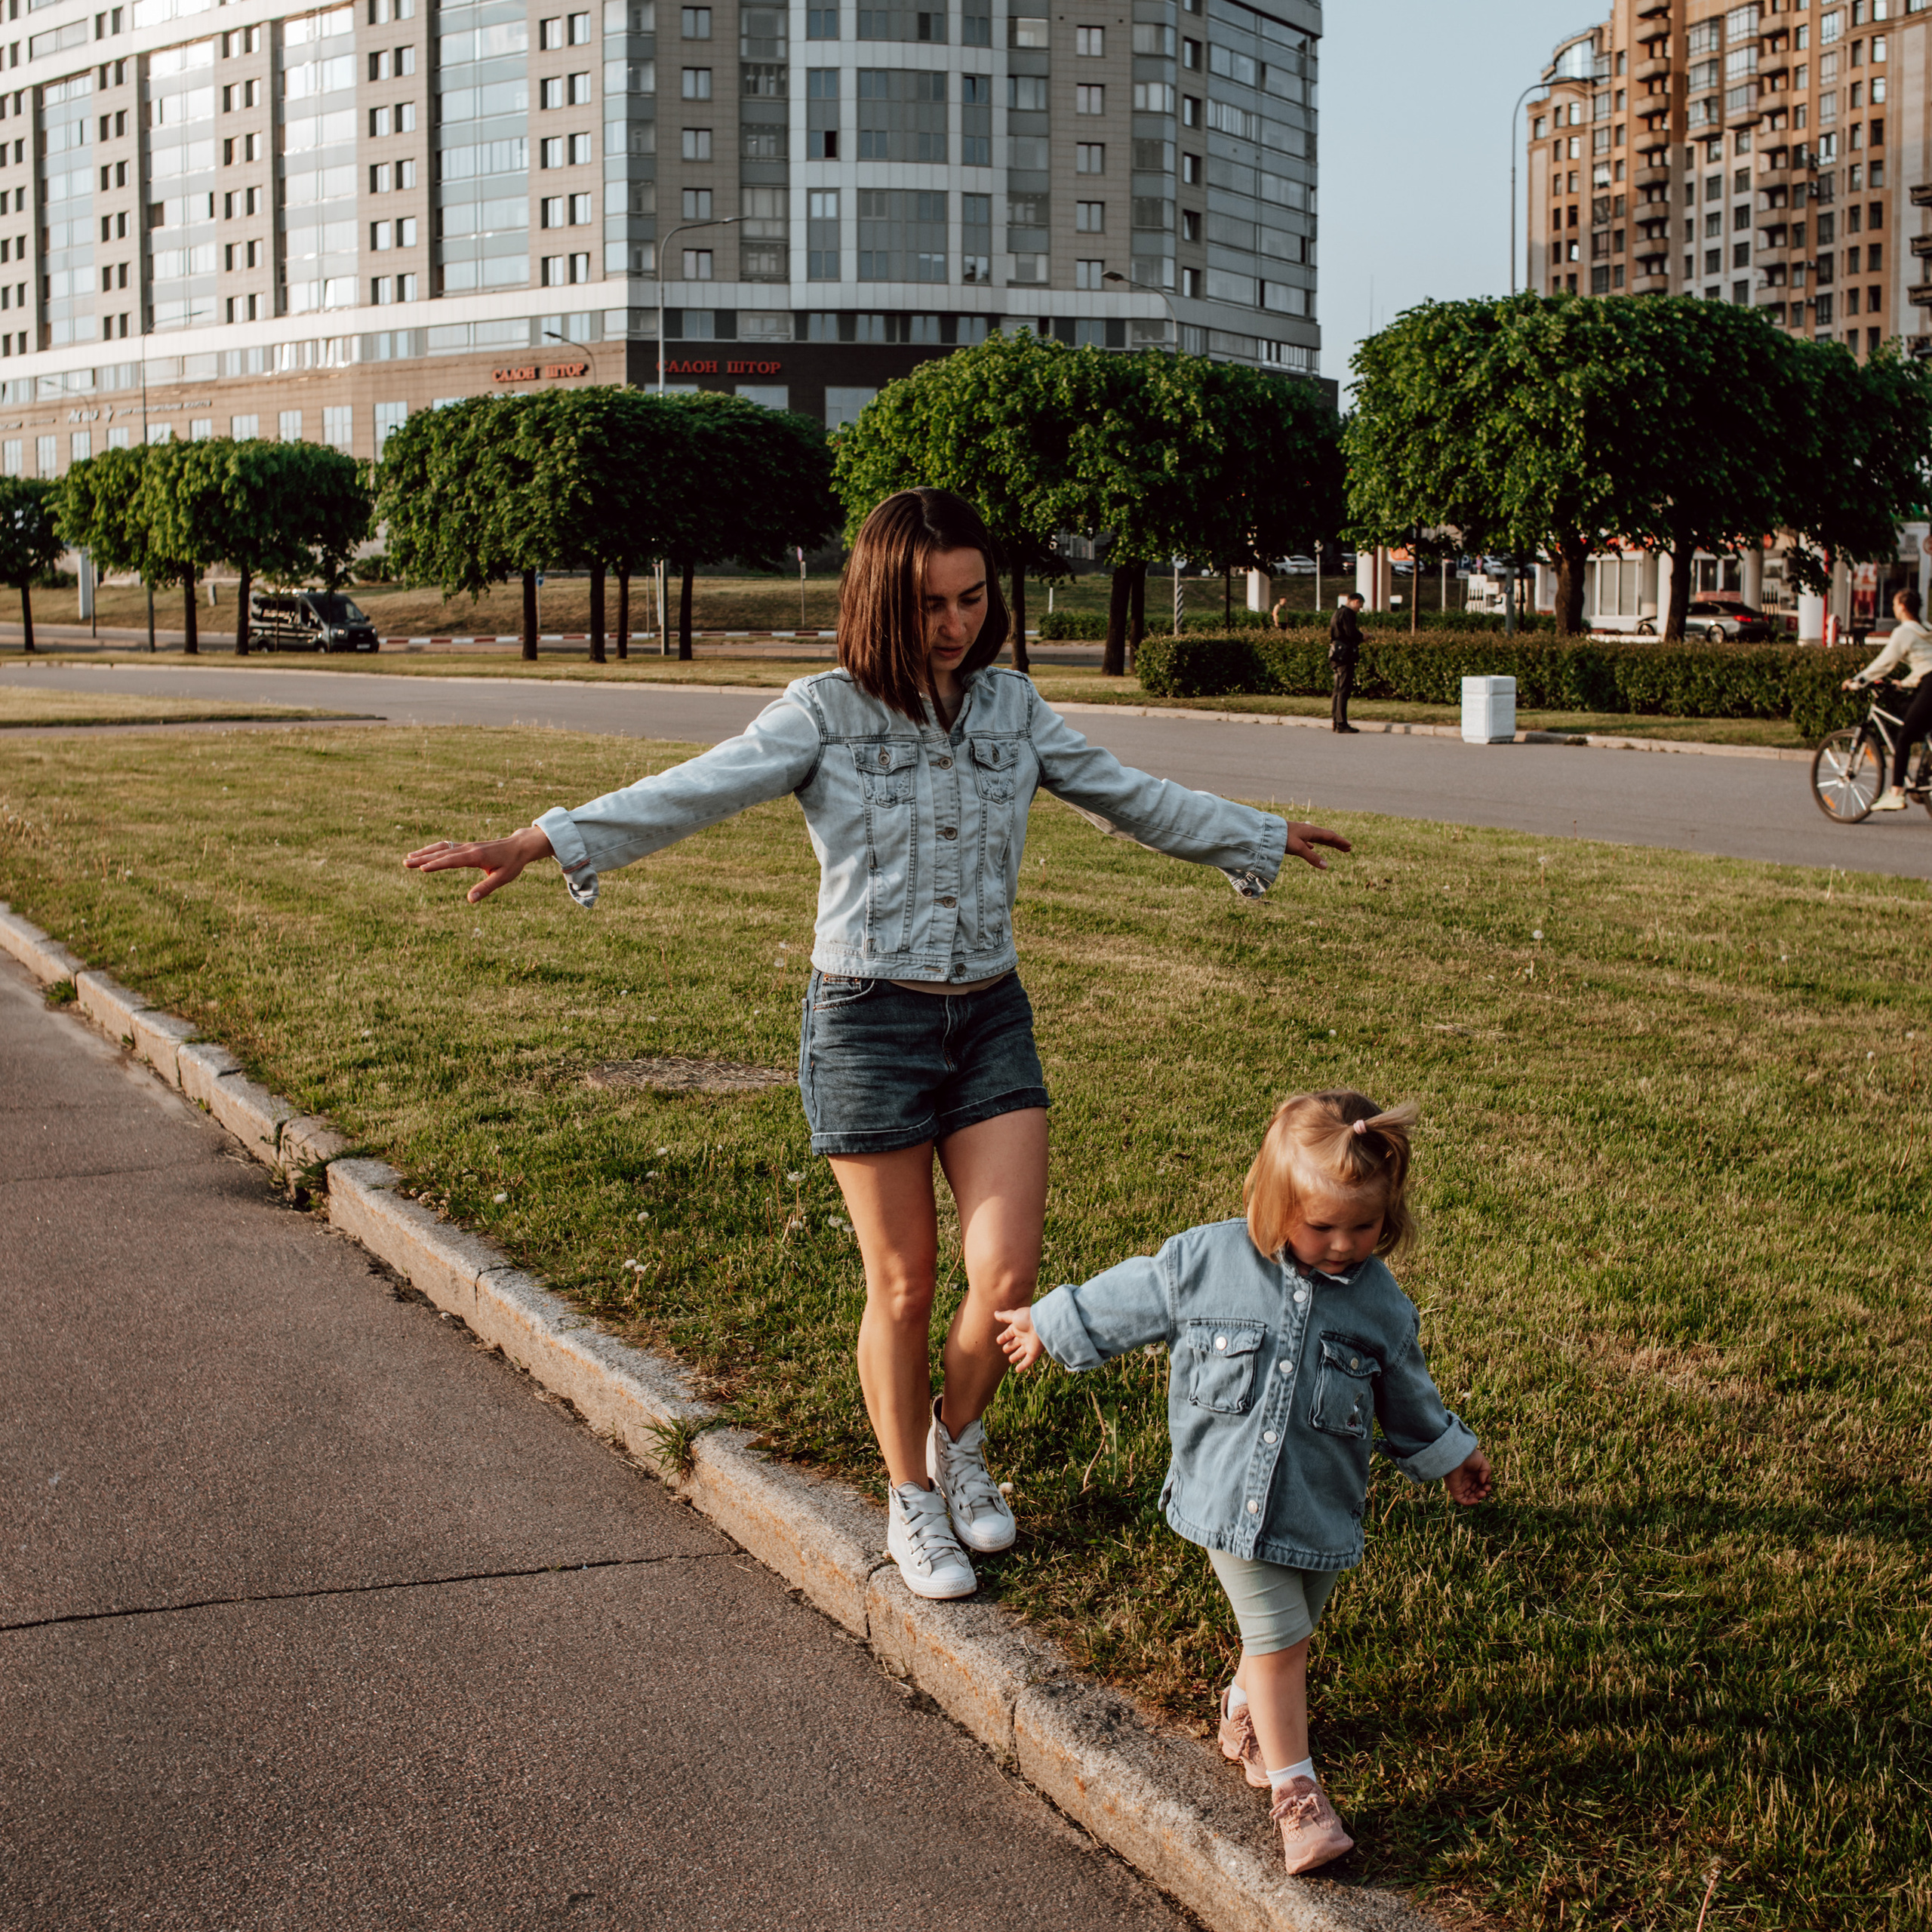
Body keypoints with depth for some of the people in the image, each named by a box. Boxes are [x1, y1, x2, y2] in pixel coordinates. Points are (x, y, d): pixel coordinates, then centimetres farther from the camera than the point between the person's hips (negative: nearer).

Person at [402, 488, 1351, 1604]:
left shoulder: (1012, 707, 5)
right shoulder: (828, 713, -7)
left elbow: (1129, 798, 18)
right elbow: (693, 793, -18)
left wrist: (1261, 839, 27)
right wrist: (546, 842, -31)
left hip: (992, 1017, 3)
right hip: (869, 1019, -3)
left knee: (1010, 1276, -5)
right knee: (904, 1286, 6)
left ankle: (960, 1442, 26)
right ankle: (912, 1501, 27)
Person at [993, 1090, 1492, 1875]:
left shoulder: (1380, 1303, -4)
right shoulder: (1202, 1262, -12)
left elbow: (1405, 1395, 14)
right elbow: (1127, 1301, 4)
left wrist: (1449, 1455, 25)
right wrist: (1048, 1326, 14)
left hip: (1321, 1509, 2)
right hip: (1230, 1499, -2)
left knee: (1287, 1638, 15)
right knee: (1276, 1639, -3)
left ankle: (1247, 1710, 46)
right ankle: (1295, 1791, 8)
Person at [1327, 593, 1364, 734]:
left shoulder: (1338, 612, 20)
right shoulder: (1347, 613, -10)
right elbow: (1352, 633, -20)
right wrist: (1363, 636, -1)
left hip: (1337, 654, 10)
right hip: (1345, 655, -10)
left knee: (1338, 689, 14)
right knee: (1344, 689, -10)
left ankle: (1335, 721, 16)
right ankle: (1341, 724, -11)